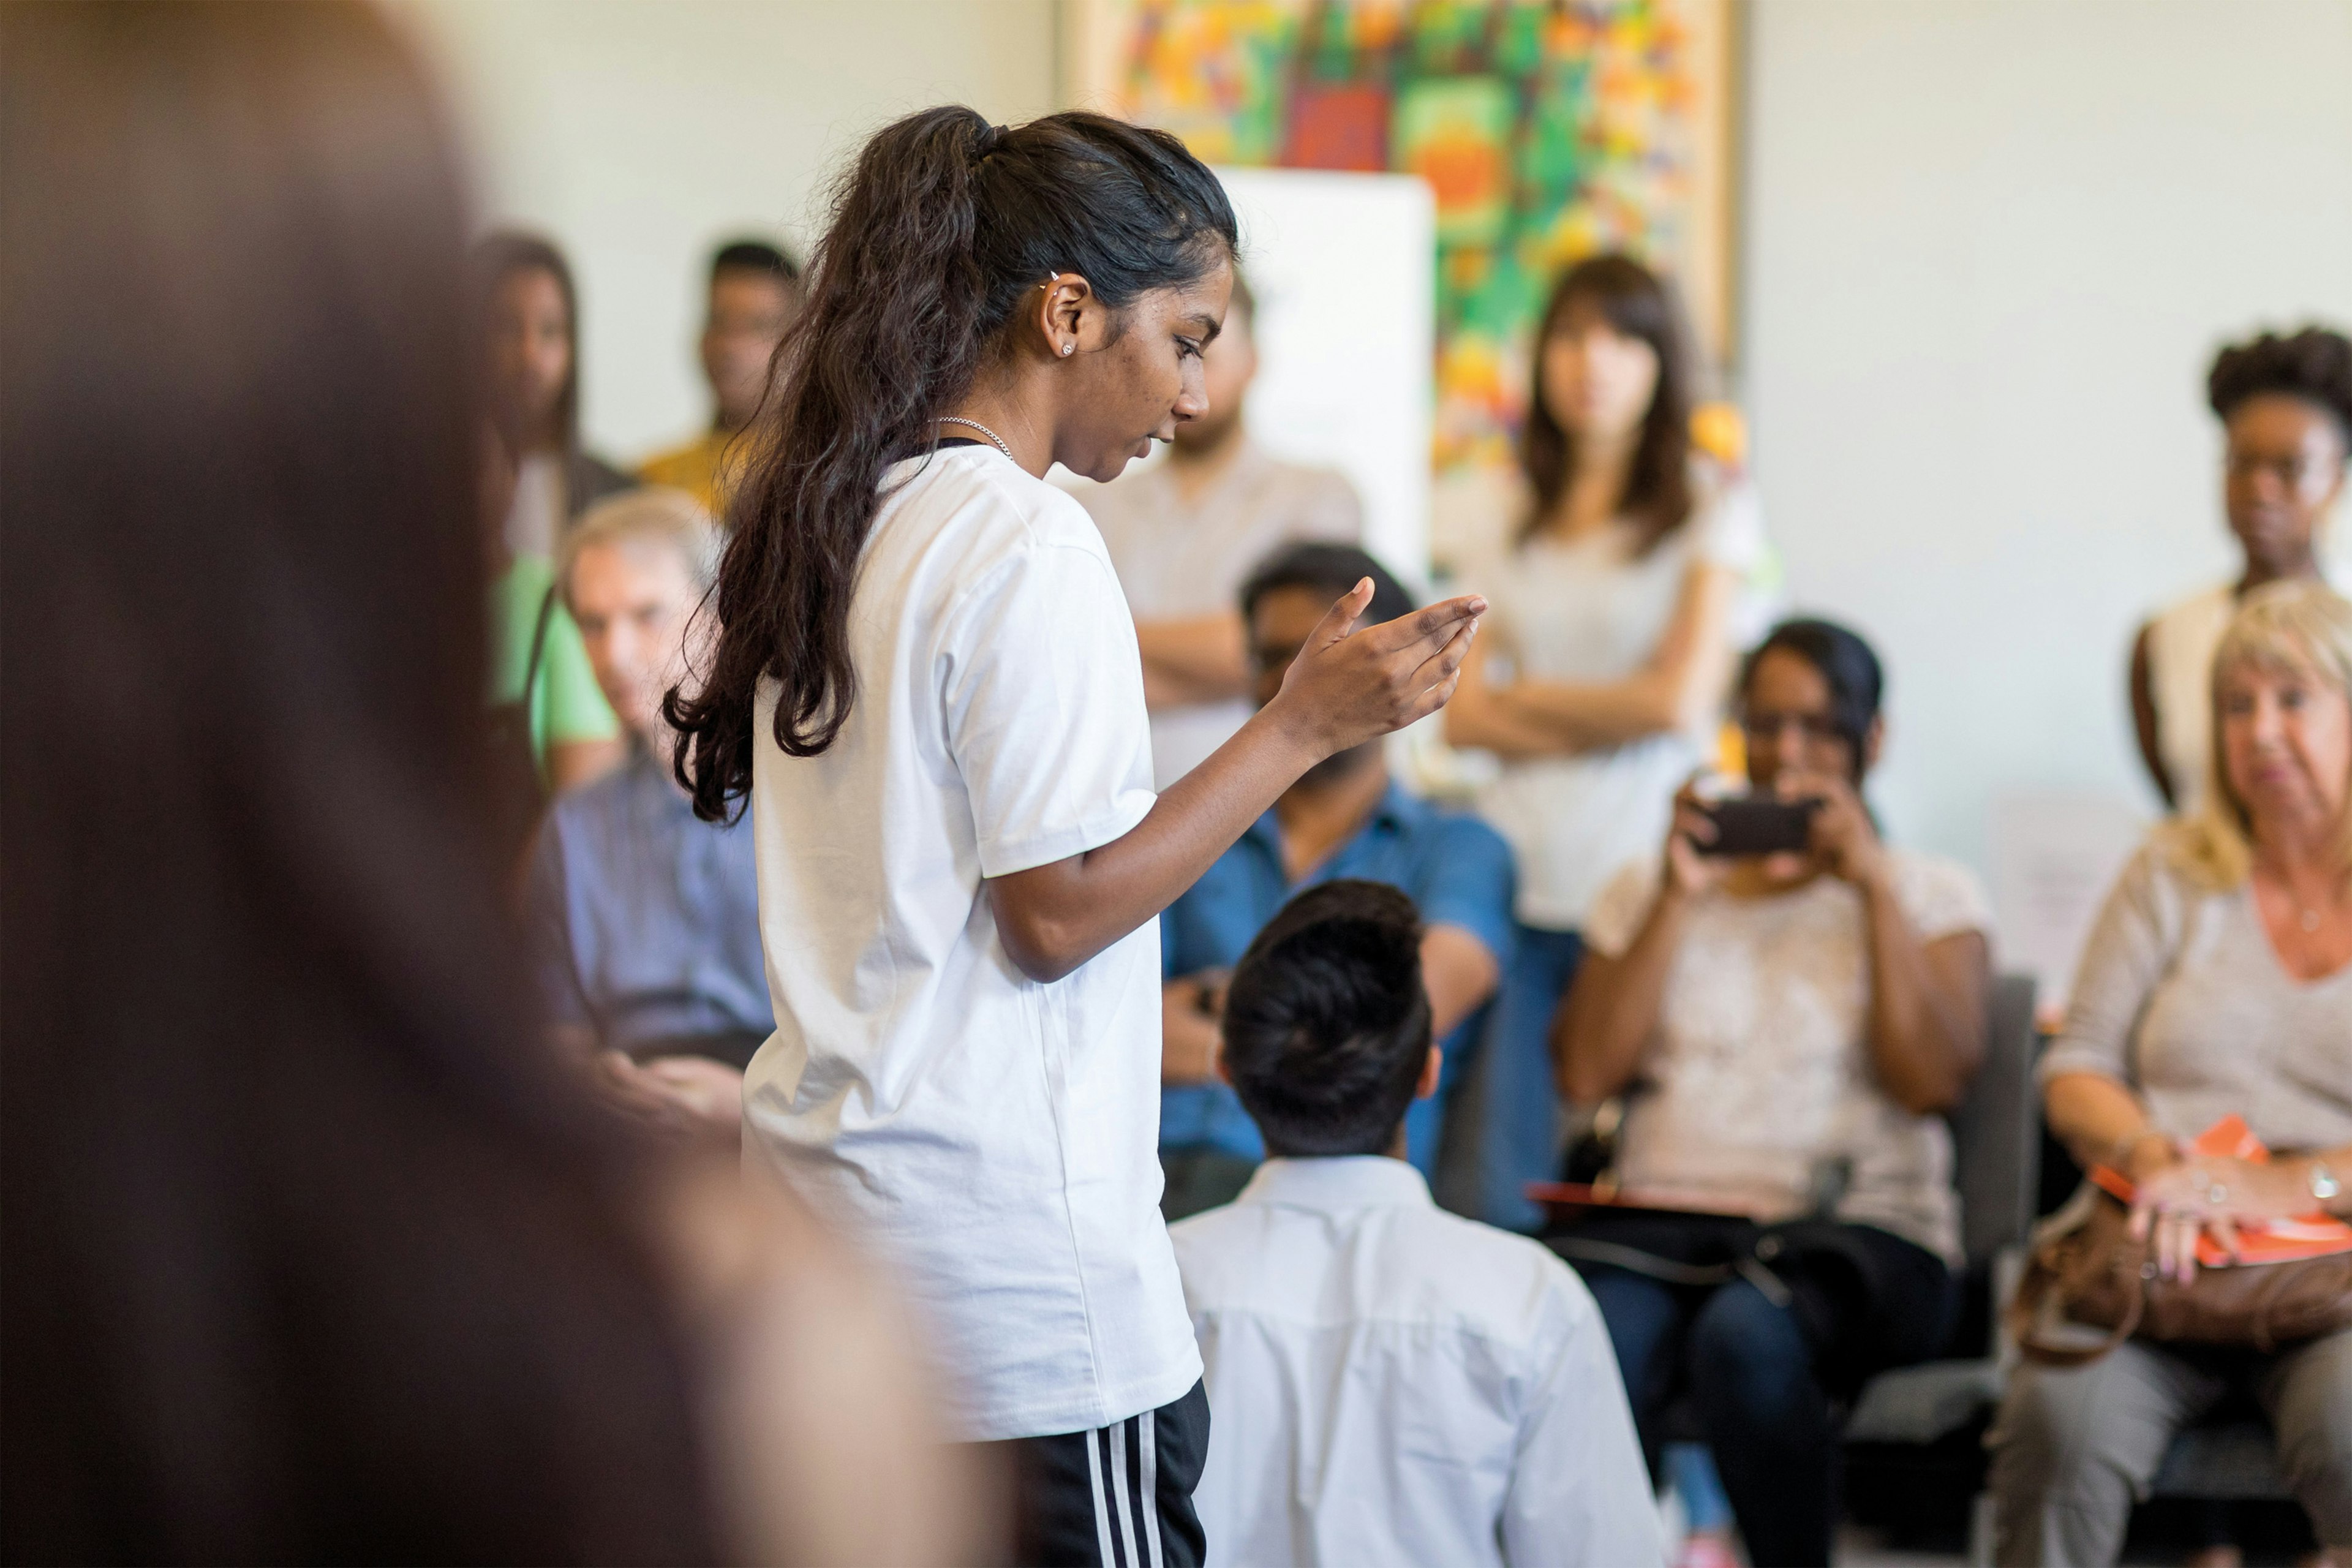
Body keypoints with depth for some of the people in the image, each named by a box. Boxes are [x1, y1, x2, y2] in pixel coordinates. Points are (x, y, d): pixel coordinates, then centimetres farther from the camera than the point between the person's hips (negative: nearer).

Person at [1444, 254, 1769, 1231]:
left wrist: (1528, 696, 6)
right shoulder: (1520, 531, 17)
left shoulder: (1710, 511, 4)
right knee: (1511, 1199, -2)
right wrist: (1601, 723, -5)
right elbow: (1464, 716, 9)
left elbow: (1681, 699, -5)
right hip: (1519, 887, 4)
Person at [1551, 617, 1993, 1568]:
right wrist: (1678, 901, 2)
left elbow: (1933, 1082, -3)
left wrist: (1873, 884, -4)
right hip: (1661, 1216, 2)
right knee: (1594, 1339, -35)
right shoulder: (1646, 891, 21)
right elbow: (1586, 1074, 6)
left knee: (1747, 1335, -37)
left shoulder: (1930, 896, 15)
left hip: (1856, 1228, -1)